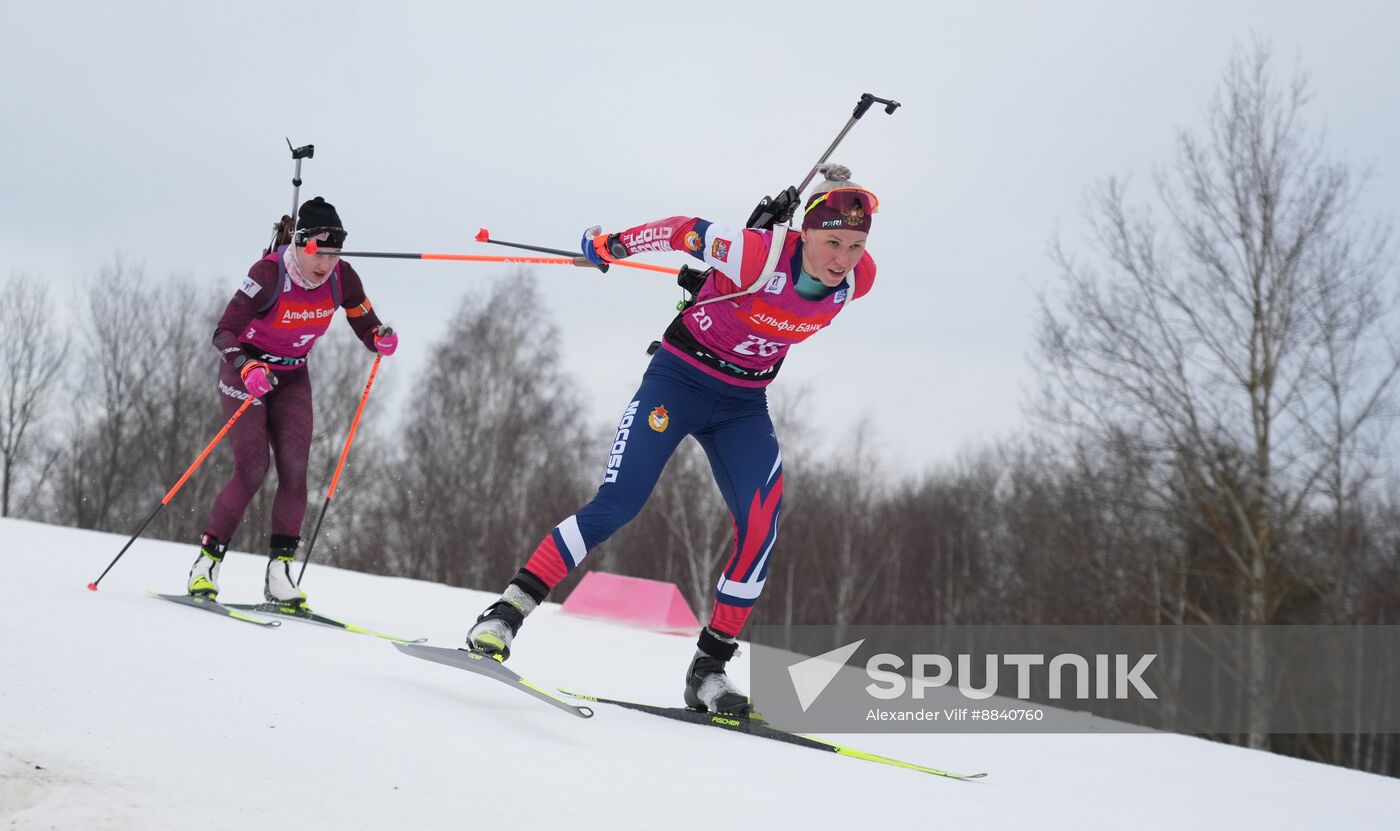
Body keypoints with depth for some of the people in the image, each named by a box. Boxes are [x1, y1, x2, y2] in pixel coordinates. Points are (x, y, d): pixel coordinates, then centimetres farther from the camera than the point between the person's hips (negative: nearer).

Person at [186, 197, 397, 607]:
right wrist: (248, 368, -45)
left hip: (292, 377, 5)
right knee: (253, 470, -16)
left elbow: (366, 327, -3)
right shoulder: (269, 273, -26)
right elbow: (223, 332, -27)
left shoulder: (342, 277, -12)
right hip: (245, 372, -4)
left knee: (295, 470, -10)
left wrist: (381, 339, -27)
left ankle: (279, 573, -5)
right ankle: (206, 564, -5)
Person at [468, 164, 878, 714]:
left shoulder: (858, 280, -12)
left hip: (743, 404, 4)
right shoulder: (760, 256, -27)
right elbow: (687, 231, -12)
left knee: (761, 523, -15)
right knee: (617, 504, -15)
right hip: (679, 378, -4)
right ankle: (507, 612, -7)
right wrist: (614, 245, -1)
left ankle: (710, 666, -6)